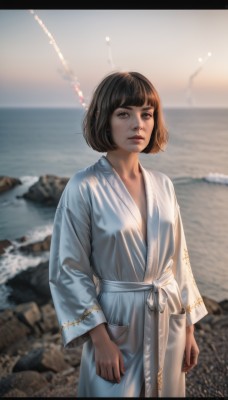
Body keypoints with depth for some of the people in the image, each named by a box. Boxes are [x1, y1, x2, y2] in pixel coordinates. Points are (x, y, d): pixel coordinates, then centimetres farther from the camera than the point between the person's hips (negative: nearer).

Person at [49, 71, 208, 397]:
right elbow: (70, 270, -12)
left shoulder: (163, 185, -1)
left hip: (168, 321, 5)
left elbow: (178, 258, 4)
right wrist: (101, 340, -13)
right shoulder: (84, 188, -16)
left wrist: (189, 329, 6)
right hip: (116, 323, -4)